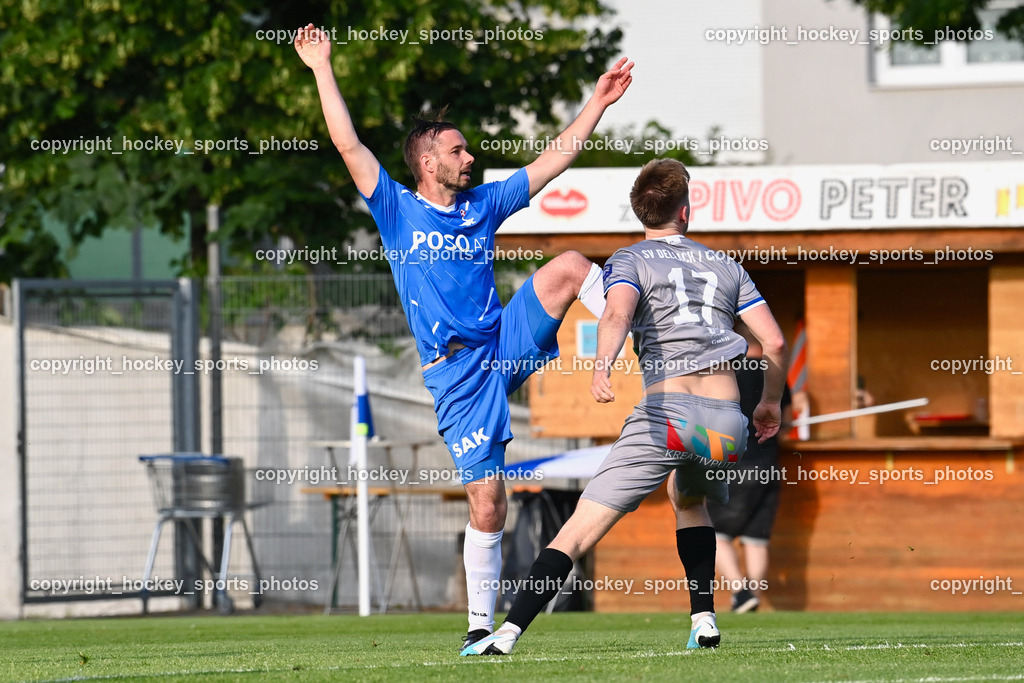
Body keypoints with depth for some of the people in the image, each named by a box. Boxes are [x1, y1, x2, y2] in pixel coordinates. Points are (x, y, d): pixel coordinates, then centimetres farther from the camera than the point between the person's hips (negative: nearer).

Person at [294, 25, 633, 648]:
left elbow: (556, 159, 17)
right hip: (458, 373, -3)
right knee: (487, 503, -6)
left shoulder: (484, 205, 13)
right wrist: (322, 69, -7)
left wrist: (599, 103, 14)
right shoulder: (398, 211, 2)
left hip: (507, 343, 3)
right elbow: (348, 144, -6)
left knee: (570, 267, -20)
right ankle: (482, 626, 6)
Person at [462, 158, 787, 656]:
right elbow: (775, 342, 16)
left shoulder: (630, 261, 9)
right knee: (688, 498, 36)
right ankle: (703, 620, 22)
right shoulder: (725, 266, 21)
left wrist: (602, 368, -32)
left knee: (582, 527, -6)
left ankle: (507, 632, -17)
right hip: (727, 420, 4)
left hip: (668, 410, -4)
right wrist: (771, 403, 33)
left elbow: (617, 314, -14)